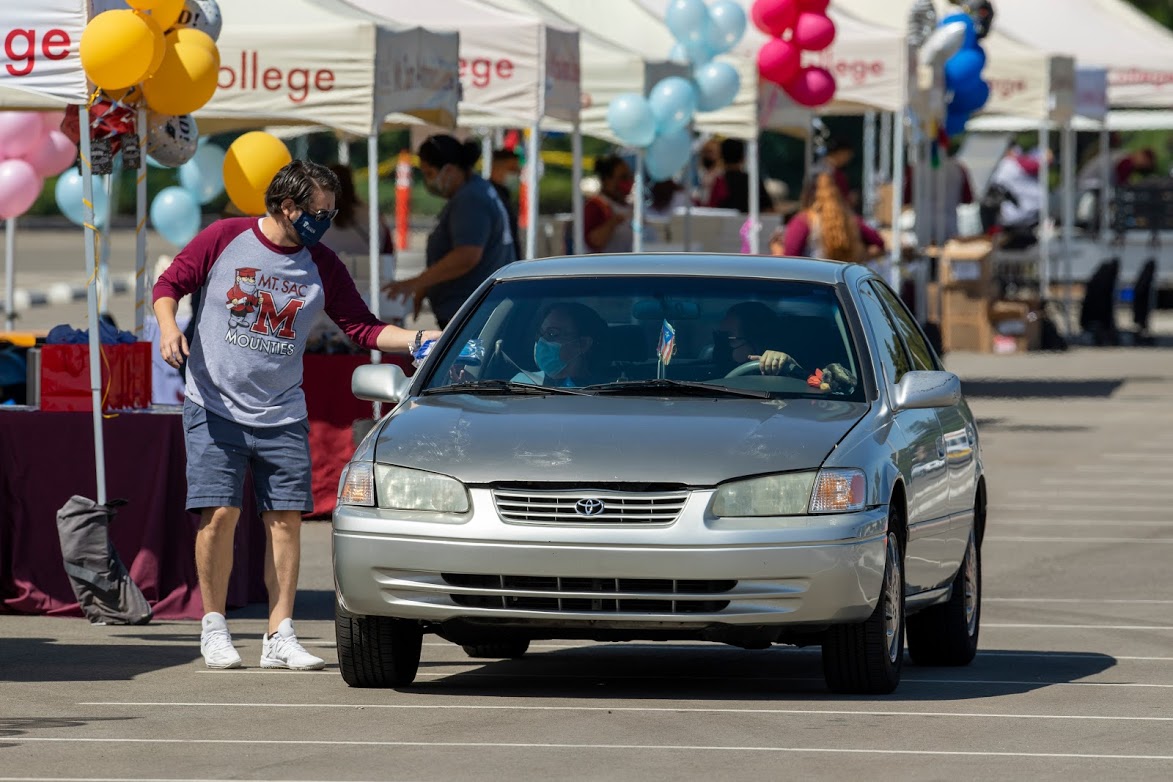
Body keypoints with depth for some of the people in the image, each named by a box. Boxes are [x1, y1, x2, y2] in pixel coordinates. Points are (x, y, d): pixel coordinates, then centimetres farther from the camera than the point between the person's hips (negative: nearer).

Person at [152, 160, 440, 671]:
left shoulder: (321, 265, 3)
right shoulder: (224, 240, -4)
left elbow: (362, 327, 3)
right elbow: (170, 283, 3)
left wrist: (419, 339, -10)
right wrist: (168, 325, -16)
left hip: (282, 416, 3)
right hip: (215, 408, -3)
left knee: (286, 518, -2)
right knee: (220, 513, -9)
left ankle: (279, 637, 4)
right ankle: (213, 626, 6)